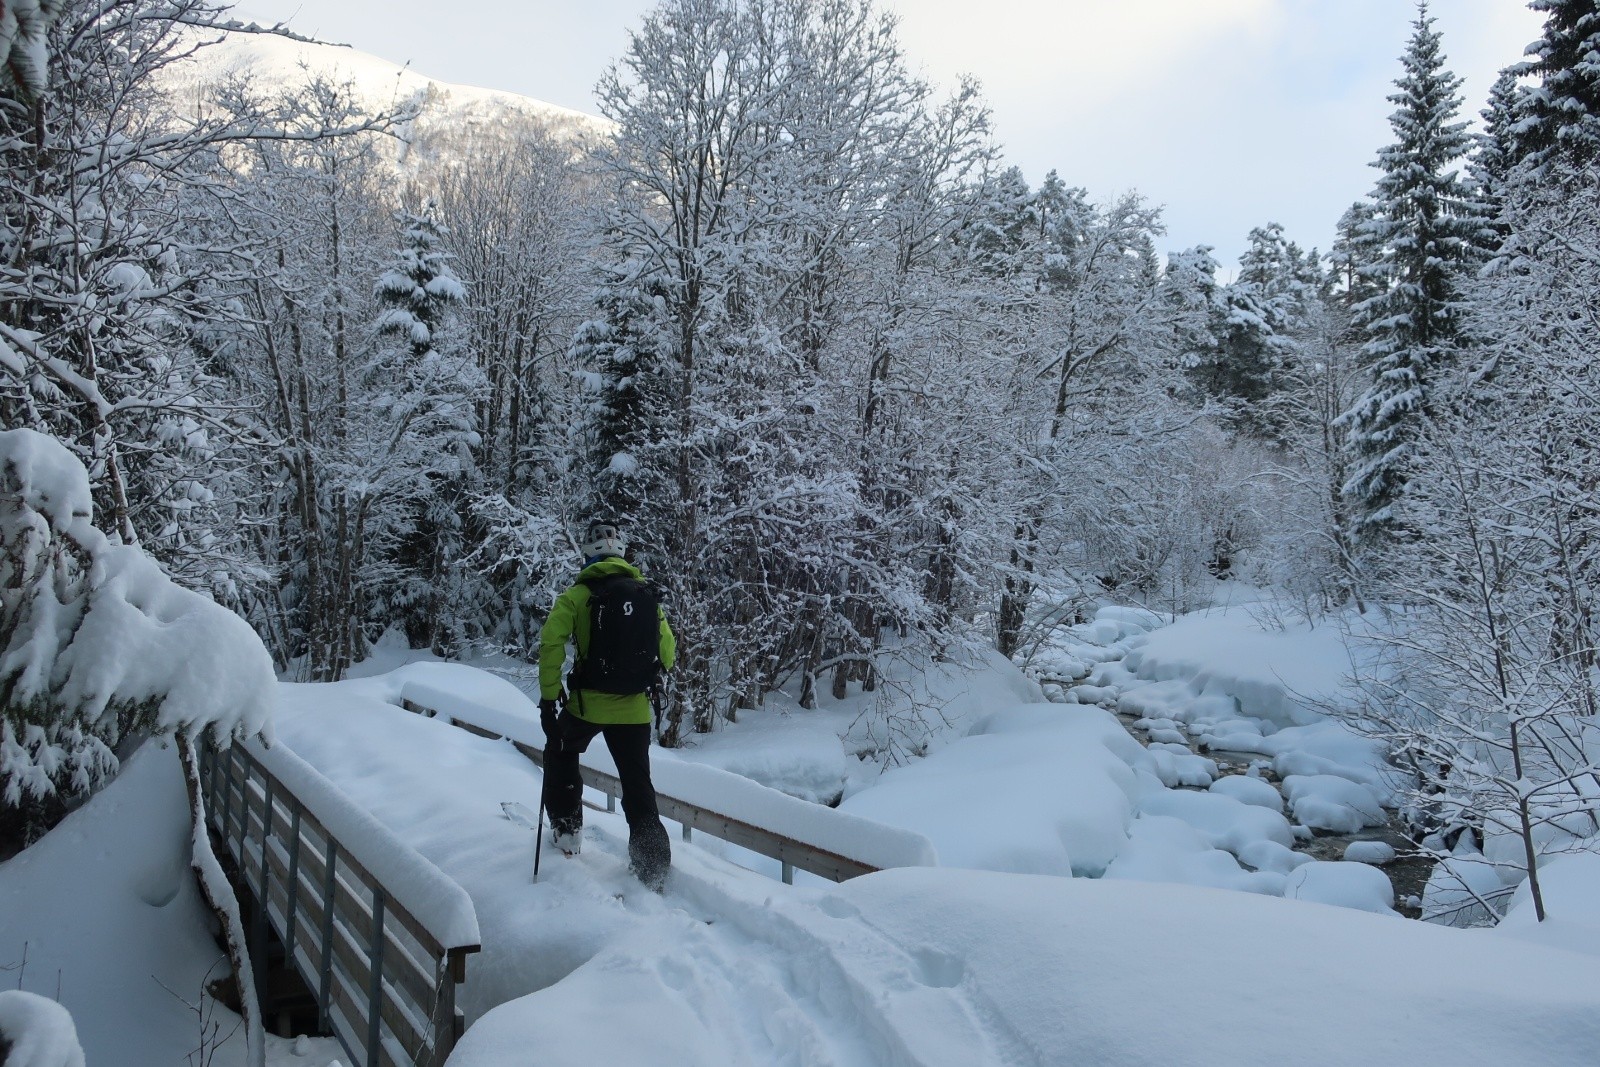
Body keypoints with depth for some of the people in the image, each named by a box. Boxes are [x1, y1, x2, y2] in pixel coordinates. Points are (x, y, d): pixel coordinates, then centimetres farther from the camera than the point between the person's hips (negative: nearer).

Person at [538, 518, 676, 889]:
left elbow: (551, 643, -17)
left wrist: (549, 695, -10)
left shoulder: (578, 594, -7)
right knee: (638, 788, 10)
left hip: (586, 703, -2)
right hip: (634, 709, 2)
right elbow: (667, 653, 6)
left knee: (561, 754, 27)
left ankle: (566, 828, 30)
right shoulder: (647, 594, 3)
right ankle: (653, 864, 7)